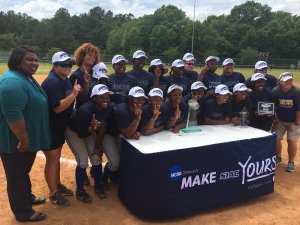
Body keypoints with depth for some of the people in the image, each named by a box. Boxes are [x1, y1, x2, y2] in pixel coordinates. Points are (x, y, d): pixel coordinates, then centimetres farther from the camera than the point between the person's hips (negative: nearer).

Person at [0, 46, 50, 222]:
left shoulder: (27, 77, 9)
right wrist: (23, 139, -25)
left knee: (24, 171, 26)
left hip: (29, 137, 10)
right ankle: (23, 212, 24)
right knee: (17, 176, 8)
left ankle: (28, 197, 45)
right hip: (15, 142, -10)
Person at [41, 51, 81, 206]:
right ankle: (53, 193, 19)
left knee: (57, 157, 21)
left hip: (61, 126, 9)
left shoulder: (65, 79, 7)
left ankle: (58, 185, 38)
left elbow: (68, 101, 13)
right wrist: (74, 93, -27)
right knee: (52, 159, 3)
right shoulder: (52, 82, -23)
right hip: (50, 128, -9)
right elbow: (58, 107, -29)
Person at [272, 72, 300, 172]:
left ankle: (291, 162, 15)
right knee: (276, 138, 4)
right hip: (280, 120, 3)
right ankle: (278, 158, 26)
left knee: (291, 141, -4)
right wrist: (276, 121, -4)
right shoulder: (275, 91, -15)